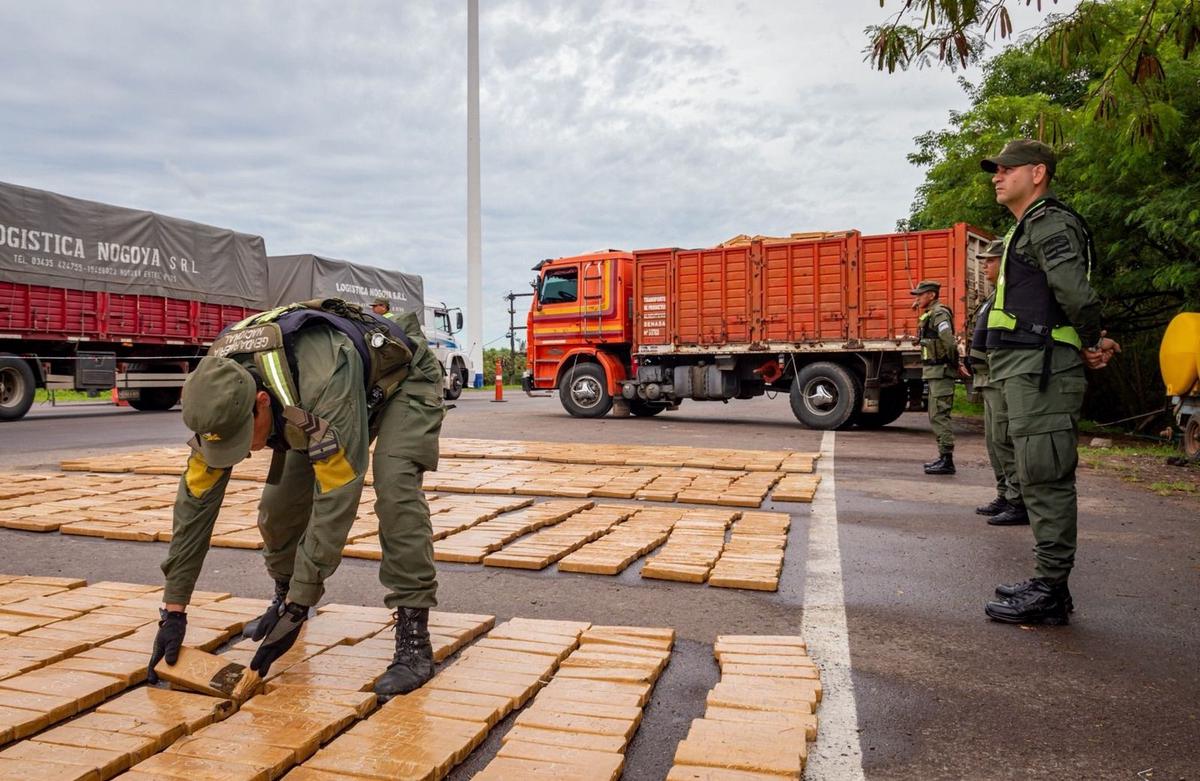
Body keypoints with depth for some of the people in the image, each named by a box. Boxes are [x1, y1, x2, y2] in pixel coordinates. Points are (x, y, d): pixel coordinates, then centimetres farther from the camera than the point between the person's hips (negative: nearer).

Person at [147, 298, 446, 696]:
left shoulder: (324, 381, -45)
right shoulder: (221, 396, -24)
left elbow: (337, 499, -42)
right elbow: (196, 498, -16)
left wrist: (297, 608, -37)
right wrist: (174, 608, -14)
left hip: (401, 380, -6)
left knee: (394, 486, -29)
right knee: (281, 497, -3)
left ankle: (414, 638, -21)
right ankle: (285, 596, 26)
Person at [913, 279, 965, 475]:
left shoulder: (939, 314, -13)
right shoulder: (929, 315, 18)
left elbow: (949, 342, -23)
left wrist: (954, 363, -14)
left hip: (941, 372, -10)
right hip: (934, 372, 10)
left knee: (939, 415, -11)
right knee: (936, 416, 14)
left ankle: (947, 460, -11)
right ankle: (943, 457, 20)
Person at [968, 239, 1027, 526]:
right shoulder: (996, 294, 21)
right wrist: (974, 364, 25)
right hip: (990, 379, 11)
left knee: (1005, 439, -11)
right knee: (994, 440, 14)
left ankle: (1020, 503, -8)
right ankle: (1005, 496, 22)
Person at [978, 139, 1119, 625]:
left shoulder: (1049, 223, -8)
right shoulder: (1029, 229, 24)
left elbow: (1074, 289, -23)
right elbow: (1071, 297, 25)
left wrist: (1092, 341, -9)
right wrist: (1093, 344, 12)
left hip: (1042, 367, -11)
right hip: (1030, 369, 11)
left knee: (1045, 479, -8)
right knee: (1042, 480, 14)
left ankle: (1049, 593, -2)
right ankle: (1049, 583, 23)